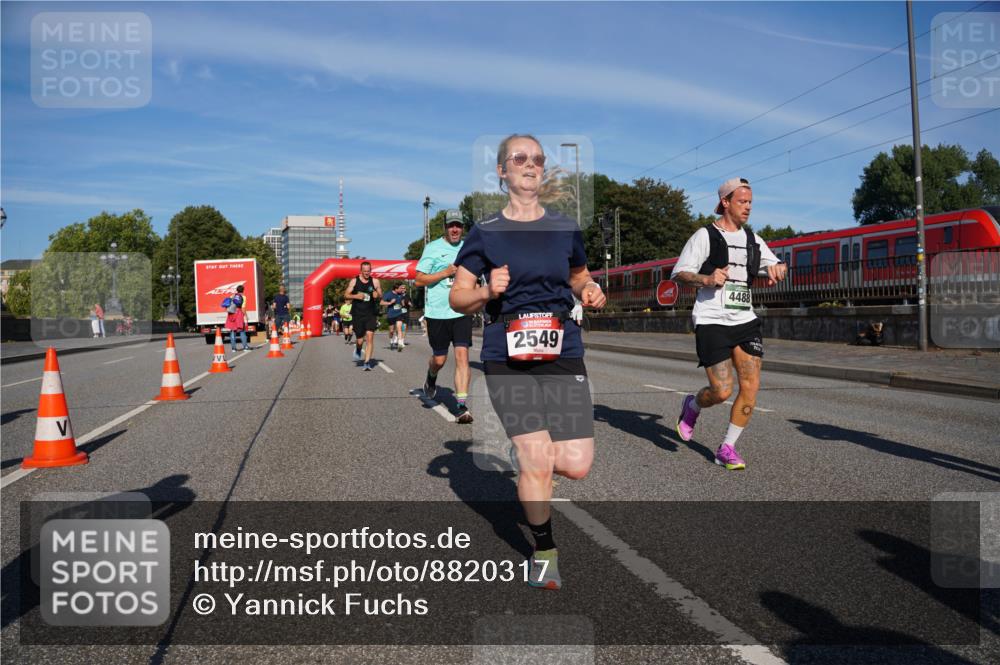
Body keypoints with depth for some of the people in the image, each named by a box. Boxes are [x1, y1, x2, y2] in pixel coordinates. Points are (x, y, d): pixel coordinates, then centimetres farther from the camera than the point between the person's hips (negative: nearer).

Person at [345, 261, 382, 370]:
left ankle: (367, 362, -7)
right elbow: (346, 295, 5)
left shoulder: (375, 281, 3)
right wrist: (356, 296, -14)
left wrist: (377, 296, -13)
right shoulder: (354, 281, 2)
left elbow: (381, 296, 10)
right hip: (358, 314, 0)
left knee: (370, 337, -13)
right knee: (360, 340, 3)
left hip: (371, 314, 0)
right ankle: (357, 349, 41)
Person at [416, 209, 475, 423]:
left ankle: (461, 407, -10)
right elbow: (419, 279, -5)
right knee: (439, 359, 7)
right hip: (437, 312, -2)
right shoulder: (433, 248, -1)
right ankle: (431, 379, 44)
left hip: (462, 312, 2)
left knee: (462, 355, -11)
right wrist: (446, 272, -13)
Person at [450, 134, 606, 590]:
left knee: (577, 466, -5)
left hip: (563, 353, 3)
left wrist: (591, 292, 1)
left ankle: (529, 455, 31)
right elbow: (458, 297, 5)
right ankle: (544, 551, 19)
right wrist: (486, 293, -16)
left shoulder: (565, 229, 9)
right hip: (507, 358, -2)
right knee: (536, 459, -8)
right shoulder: (486, 233, 2)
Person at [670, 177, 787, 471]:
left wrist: (777, 270, 0)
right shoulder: (705, 235, -3)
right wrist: (706, 279, -22)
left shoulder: (752, 238, 14)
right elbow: (678, 273, -4)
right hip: (712, 322, -5)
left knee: (751, 386, -6)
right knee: (722, 391, -10)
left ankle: (727, 448, 8)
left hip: (746, 321, 6)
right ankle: (692, 405, 26)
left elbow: (774, 265, 24)